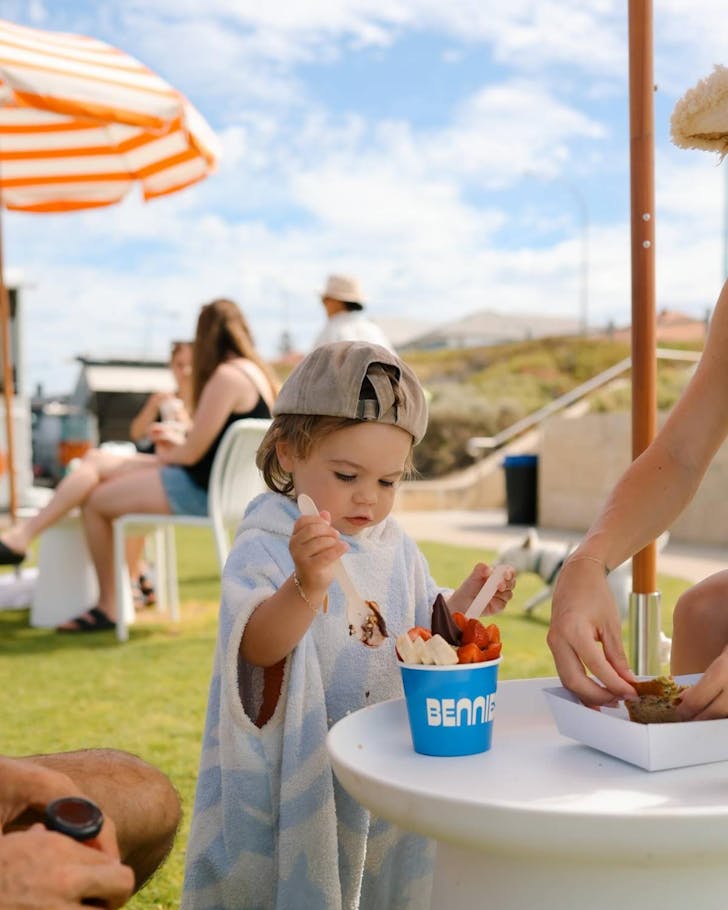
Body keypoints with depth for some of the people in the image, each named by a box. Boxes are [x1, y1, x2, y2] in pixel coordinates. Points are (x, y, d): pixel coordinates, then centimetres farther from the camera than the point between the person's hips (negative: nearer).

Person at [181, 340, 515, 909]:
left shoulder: (396, 548, 3)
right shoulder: (265, 548, -17)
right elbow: (259, 647, -32)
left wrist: (463, 604, -6)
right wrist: (307, 586, -50)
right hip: (301, 778, -5)